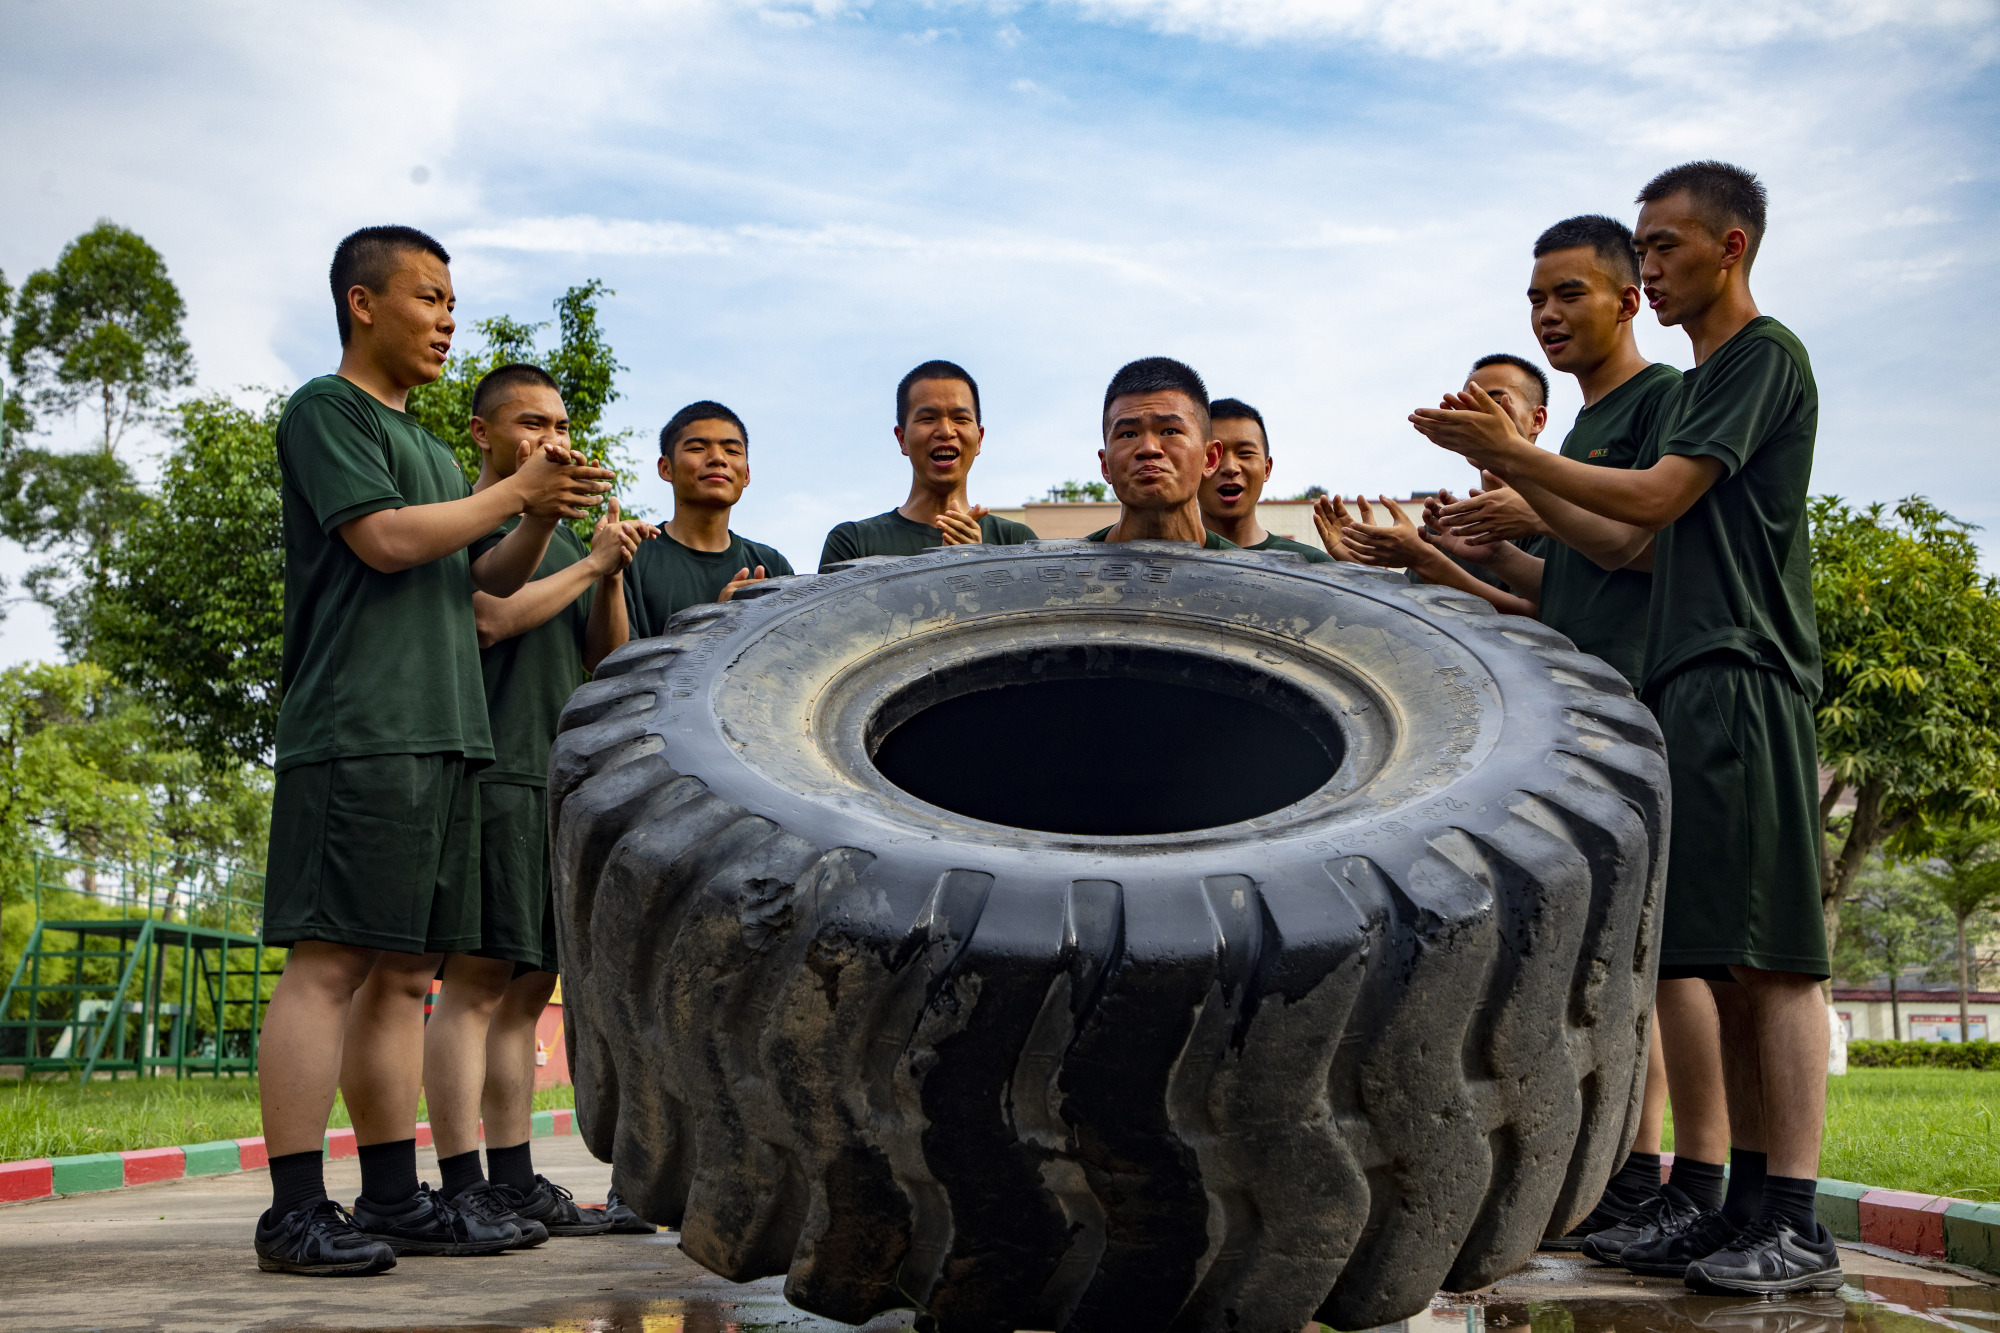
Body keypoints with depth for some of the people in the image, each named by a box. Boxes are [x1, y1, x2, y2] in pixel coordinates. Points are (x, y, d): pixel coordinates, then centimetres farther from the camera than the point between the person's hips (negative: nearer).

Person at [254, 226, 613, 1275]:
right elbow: (386, 538, -12)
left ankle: (393, 1198, 11)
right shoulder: (327, 410, 1)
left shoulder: (426, 444, 26)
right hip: (357, 730, -9)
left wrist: (544, 521, 7)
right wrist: (517, 492, -4)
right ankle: (295, 1211, -8)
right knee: (330, 961, -10)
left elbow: (481, 583, 24)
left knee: (406, 972, 7)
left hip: (441, 735, 9)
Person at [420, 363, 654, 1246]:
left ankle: (514, 1180, 12)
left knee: (526, 986, 8)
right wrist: (590, 562, -6)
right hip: (492, 772, -8)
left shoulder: (561, 530, 25)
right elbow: (489, 617, -14)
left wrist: (612, 579, 3)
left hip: (558, 777, 8)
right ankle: (460, 1188, -8)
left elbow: (602, 660, 20)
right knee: (477, 977, -10)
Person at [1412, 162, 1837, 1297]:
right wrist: (1512, 476, 17)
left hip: (1743, 679, -9)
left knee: (1769, 955, -12)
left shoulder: (1766, 353, -2)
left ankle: (1796, 1225, -11)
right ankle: (1747, 1206, 10)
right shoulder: (1704, 380, 25)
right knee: (1728, 962, 7)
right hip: (1690, 685, 9)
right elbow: (1640, 545, 21)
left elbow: (1655, 496, -11)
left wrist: (1512, 452, -4)